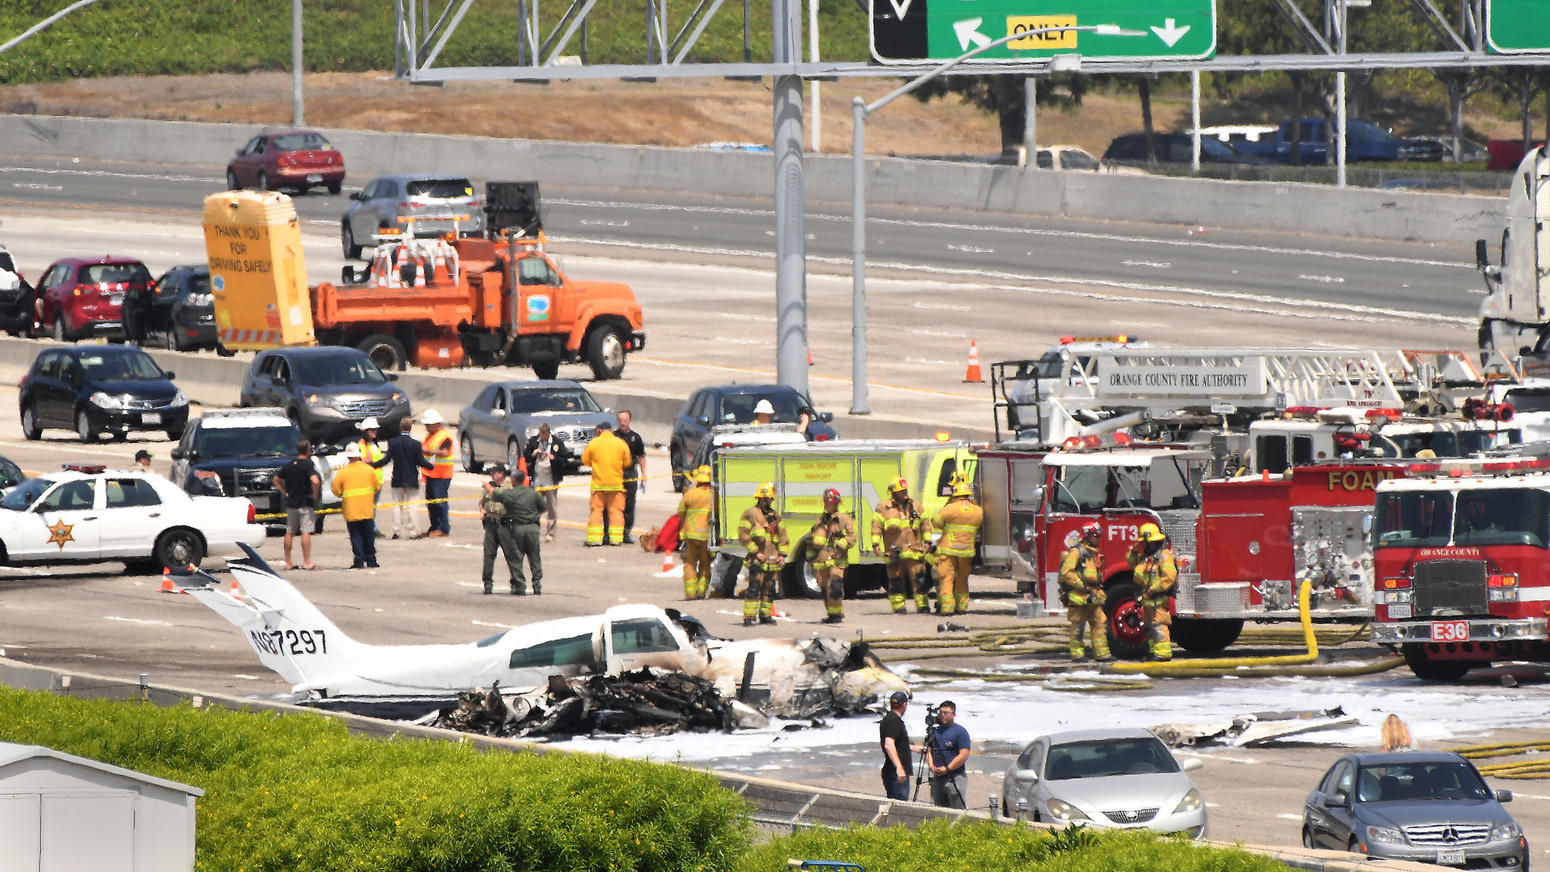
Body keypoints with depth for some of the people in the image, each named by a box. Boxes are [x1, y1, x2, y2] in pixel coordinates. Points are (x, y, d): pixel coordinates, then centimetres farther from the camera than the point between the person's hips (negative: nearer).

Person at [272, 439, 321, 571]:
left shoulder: (289, 464, 8)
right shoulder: (308, 464, -12)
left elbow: (276, 479, 14)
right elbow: (315, 481, -26)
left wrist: (285, 493, 13)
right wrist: (315, 495, -12)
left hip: (291, 504, 6)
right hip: (305, 504, -6)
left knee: (290, 532, 11)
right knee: (306, 532, -5)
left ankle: (288, 562, 12)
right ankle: (307, 562, -8)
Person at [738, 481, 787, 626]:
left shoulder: (775, 516, 16)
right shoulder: (751, 514, -2)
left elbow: (782, 536, 21)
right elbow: (743, 535, -7)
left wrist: (782, 554, 11)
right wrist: (755, 553, -12)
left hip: (773, 559, 6)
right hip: (758, 559, -6)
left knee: (769, 589, 9)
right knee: (754, 588, -12)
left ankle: (765, 615, 19)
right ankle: (749, 617, -14)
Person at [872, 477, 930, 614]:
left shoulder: (916, 506, 13)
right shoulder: (883, 509, 3)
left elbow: (924, 525, 20)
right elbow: (876, 527, 3)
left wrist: (926, 542, 16)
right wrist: (876, 544, -7)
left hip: (914, 552, 1)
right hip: (894, 554, -1)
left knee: (918, 579, -4)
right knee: (896, 581, 3)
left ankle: (922, 606, 0)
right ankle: (898, 607, 11)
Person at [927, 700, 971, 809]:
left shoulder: (960, 731, -5)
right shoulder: (936, 730, 15)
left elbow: (963, 755, -12)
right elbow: (929, 750, 20)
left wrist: (947, 768, -16)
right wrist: (931, 765, 1)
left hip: (955, 778, -7)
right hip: (937, 778, 7)